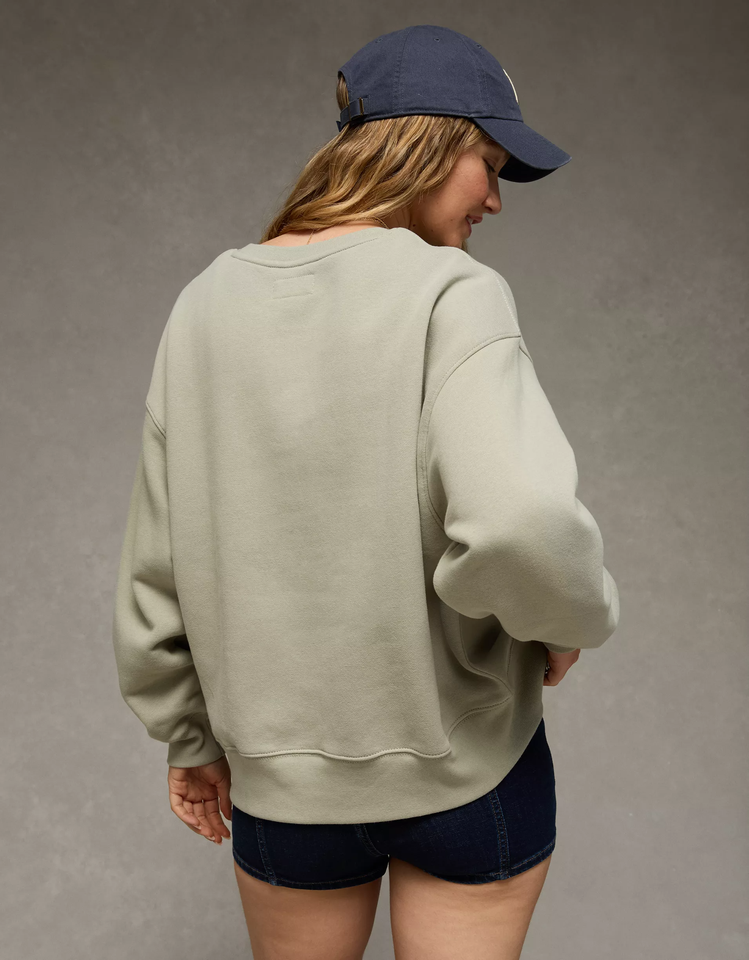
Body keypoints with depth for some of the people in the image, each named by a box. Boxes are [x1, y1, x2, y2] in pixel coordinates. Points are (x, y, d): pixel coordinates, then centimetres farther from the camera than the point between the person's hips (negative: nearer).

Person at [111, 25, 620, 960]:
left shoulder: (206, 303, -1)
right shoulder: (452, 294, -17)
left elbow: (157, 561, 2)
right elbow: (521, 520, -33)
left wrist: (190, 738, 14)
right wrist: (573, 620, -11)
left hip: (284, 769, 4)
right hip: (473, 766, -3)